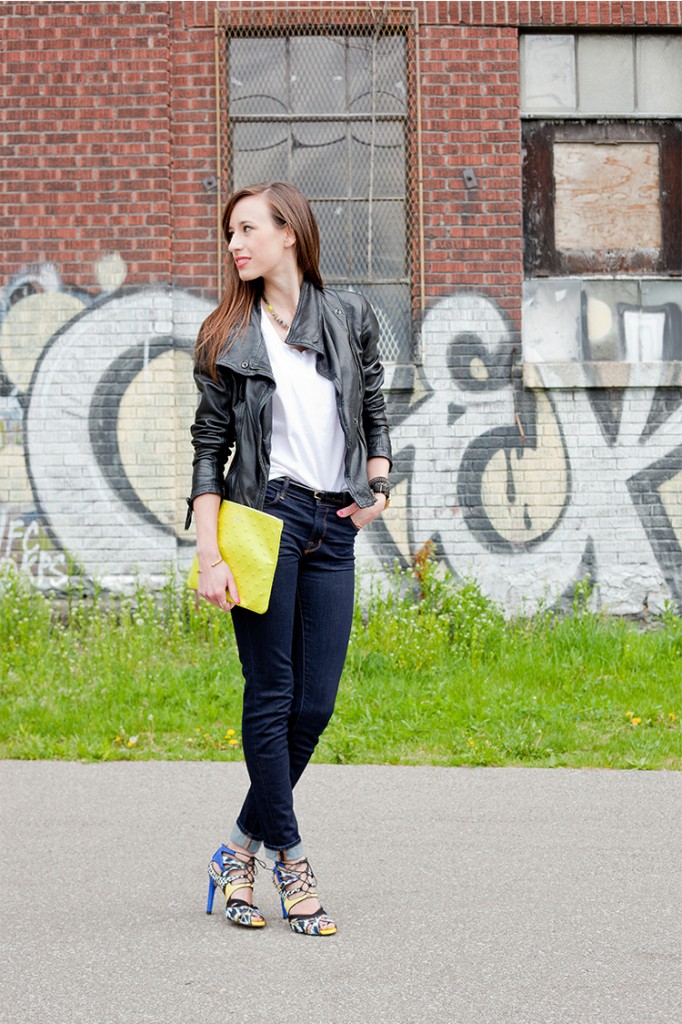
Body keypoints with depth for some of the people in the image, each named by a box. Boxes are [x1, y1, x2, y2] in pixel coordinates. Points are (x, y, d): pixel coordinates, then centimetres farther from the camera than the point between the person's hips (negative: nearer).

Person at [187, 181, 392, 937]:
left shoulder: (349, 318, 9)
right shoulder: (228, 337, 3)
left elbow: (374, 411, 22)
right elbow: (208, 447, 0)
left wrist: (377, 487, 7)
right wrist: (209, 553, -8)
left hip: (332, 528, 3)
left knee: (316, 703, 1)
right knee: (271, 696, -3)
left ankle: (243, 848, 15)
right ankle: (291, 864, 3)